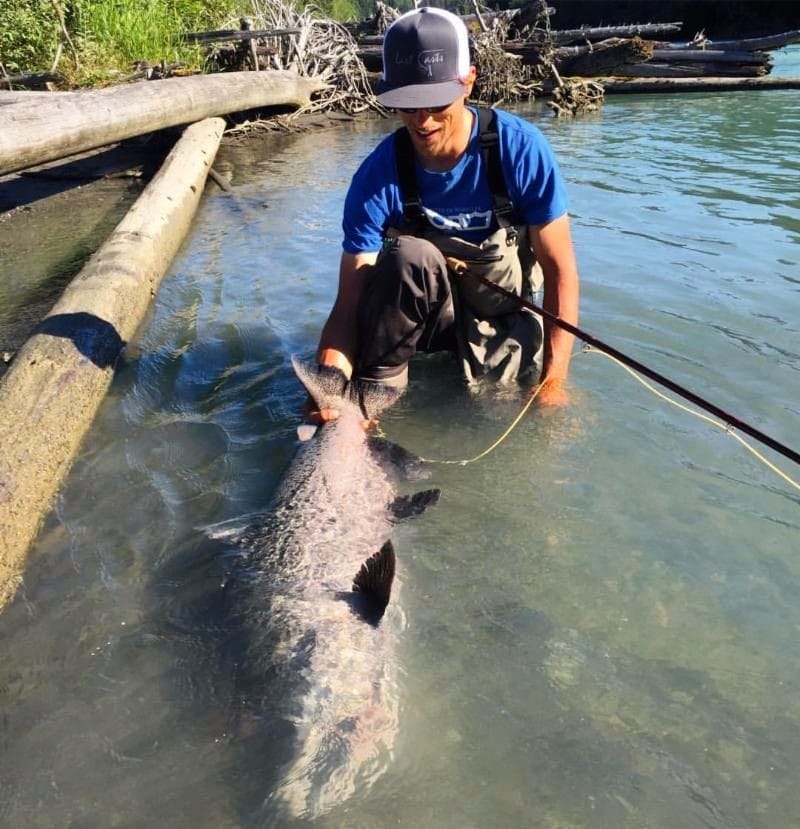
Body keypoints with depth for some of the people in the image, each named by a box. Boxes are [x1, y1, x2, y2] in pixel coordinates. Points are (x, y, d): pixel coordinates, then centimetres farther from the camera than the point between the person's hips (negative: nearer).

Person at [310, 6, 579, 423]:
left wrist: (553, 382, -22)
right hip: (418, 308, 0)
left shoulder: (520, 148, -21)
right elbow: (349, 302, -23)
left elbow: (559, 269, -16)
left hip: (497, 312, 1)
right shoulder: (378, 176, -20)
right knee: (409, 256, -32)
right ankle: (373, 391, -16)